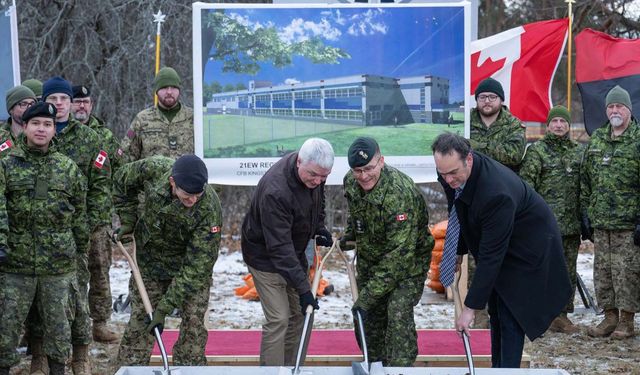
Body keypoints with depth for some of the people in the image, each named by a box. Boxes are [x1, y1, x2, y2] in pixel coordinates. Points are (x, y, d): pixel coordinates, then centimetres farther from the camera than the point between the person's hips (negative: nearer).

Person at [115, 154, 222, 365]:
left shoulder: (209, 210, -34)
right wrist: (127, 221, -3)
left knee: (193, 324, -4)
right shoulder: (153, 170, -26)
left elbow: (196, 267, -31)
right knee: (139, 321, 6)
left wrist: (165, 308, -31)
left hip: (190, 263, -2)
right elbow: (122, 181, 0)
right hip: (149, 259, 2)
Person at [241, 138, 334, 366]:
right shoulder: (275, 191, -37)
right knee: (278, 319, -12)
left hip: (293, 252, 8)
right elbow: (279, 248, -35)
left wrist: (319, 227, 2)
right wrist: (303, 289, -35)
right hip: (265, 256, -8)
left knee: (299, 313, 12)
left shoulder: (313, 171, -12)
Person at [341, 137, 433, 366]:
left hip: (408, 260, -7)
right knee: (370, 314, 11)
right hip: (369, 257, 7)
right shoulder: (350, 182, -11)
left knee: (399, 314, -20)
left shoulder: (400, 193, -35)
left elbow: (400, 252, -37)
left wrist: (369, 295, -38)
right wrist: (350, 235, 5)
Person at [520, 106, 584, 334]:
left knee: (568, 271, 8)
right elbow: (525, 184, -7)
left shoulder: (579, 152, 14)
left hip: (571, 224, 5)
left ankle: (562, 315, 15)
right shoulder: (536, 151, 0)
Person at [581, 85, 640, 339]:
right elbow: (586, 180, 18)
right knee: (602, 270, 9)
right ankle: (609, 316, 19)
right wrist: (585, 211, 12)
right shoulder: (596, 140, 13)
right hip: (600, 222, 6)